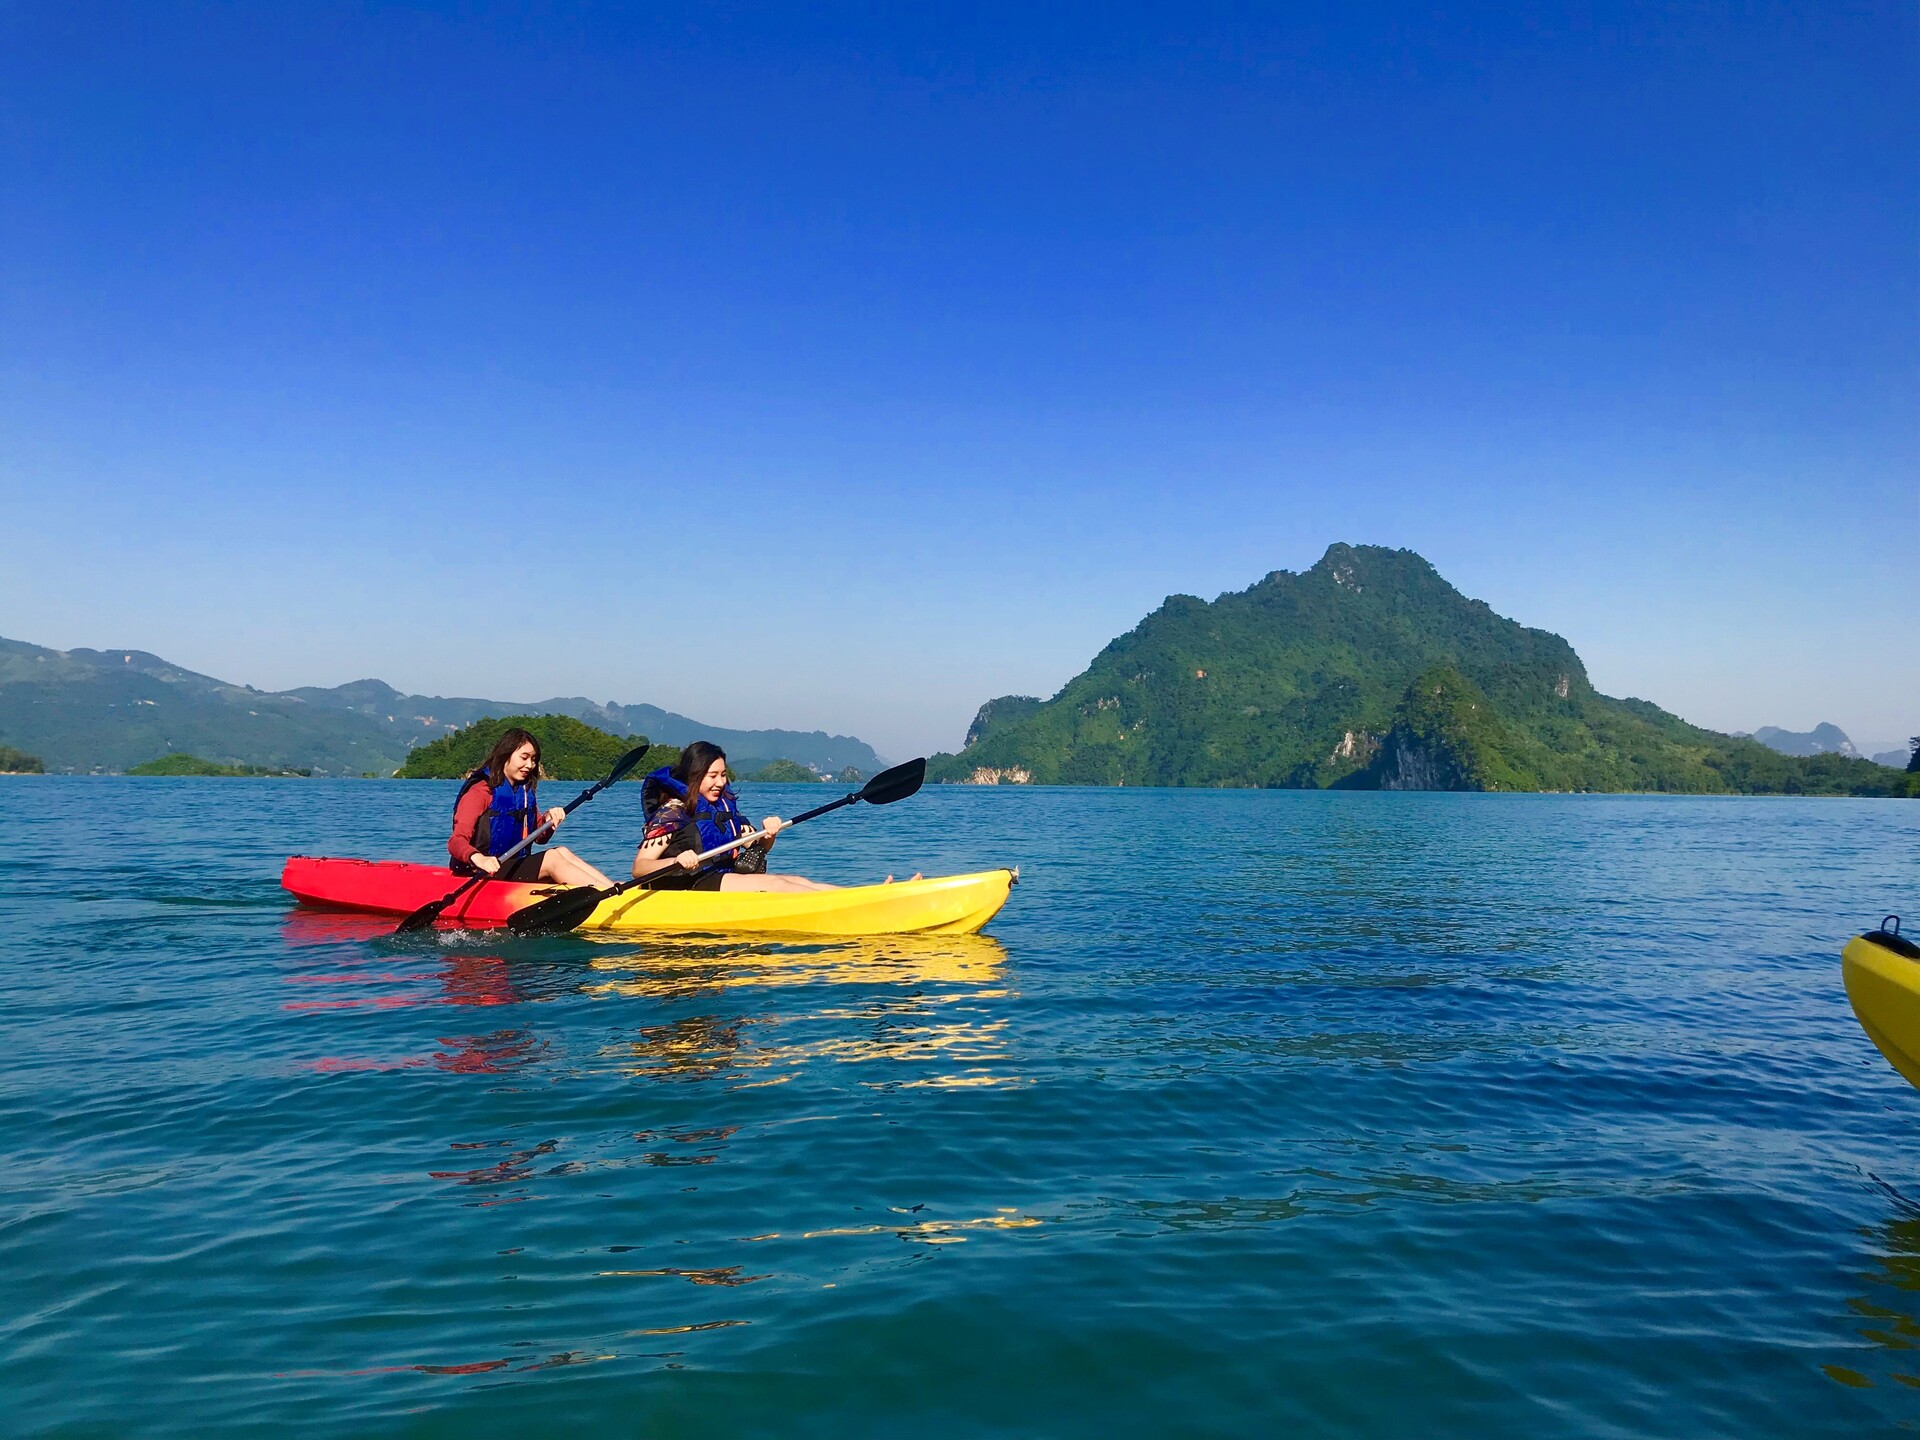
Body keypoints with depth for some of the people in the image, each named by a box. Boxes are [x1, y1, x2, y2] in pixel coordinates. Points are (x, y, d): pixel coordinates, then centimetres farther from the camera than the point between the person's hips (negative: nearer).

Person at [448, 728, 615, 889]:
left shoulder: (526, 791, 13)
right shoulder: (480, 792, -11)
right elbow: (456, 841, -22)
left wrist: (547, 821, -5)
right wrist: (478, 858, -44)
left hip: (516, 866, 8)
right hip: (482, 876, -7)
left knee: (562, 851, -14)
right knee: (552, 858, -21)